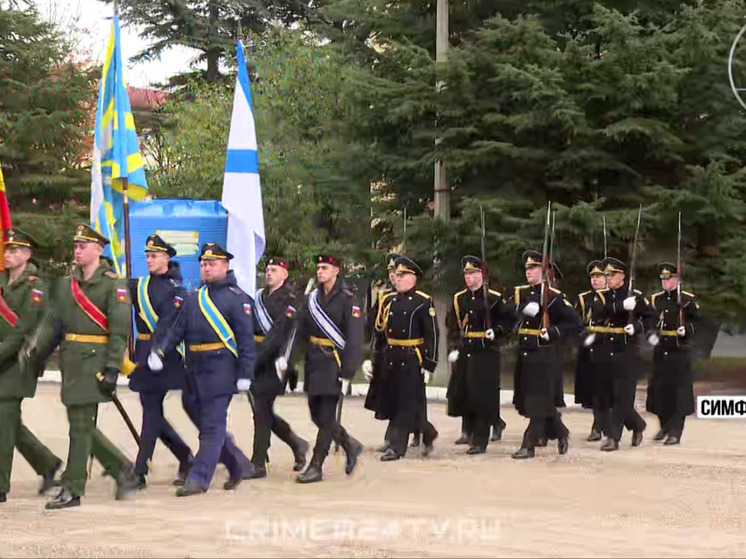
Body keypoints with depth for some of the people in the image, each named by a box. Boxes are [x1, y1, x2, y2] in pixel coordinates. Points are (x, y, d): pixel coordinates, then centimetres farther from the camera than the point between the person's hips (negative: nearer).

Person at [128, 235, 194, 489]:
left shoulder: (174, 288, -5)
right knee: (152, 411, 8)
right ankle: (185, 457, 24)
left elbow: (169, 323, -16)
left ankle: (140, 471, -5)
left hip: (165, 354, -6)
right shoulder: (139, 286, 13)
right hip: (144, 353, 6)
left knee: (152, 410, -7)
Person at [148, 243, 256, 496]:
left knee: (212, 426, -6)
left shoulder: (236, 298, -3)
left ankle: (199, 478, -4)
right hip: (194, 371, 7)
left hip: (221, 370, -7)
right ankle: (239, 466, 26)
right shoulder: (192, 299, 16)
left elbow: (246, 339, -8)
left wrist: (245, 374, -13)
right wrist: (158, 350, -6)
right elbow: (176, 329, 10)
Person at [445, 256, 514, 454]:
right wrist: (452, 348, 1)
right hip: (464, 353, 4)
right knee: (462, 395, 5)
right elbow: (452, 326, 12)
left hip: (486, 353, -4)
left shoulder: (494, 298, -3)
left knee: (483, 397, -6)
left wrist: (496, 331, -10)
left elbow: (509, 319, 6)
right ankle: (470, 432, 26)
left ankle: (479, 441, -2)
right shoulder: (458, 299, 9)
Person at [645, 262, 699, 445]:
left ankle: (675, 432, -2)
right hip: (660, 351, 5)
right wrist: (651, 335, -7)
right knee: (659, 389, 7)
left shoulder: (688, 299, -2)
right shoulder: (656, 300, 10)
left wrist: (686, 330, -19)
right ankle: (665, 426, 25)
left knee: (679, 391, -5)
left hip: (680, 351, -4)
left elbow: (696, 320, 0)